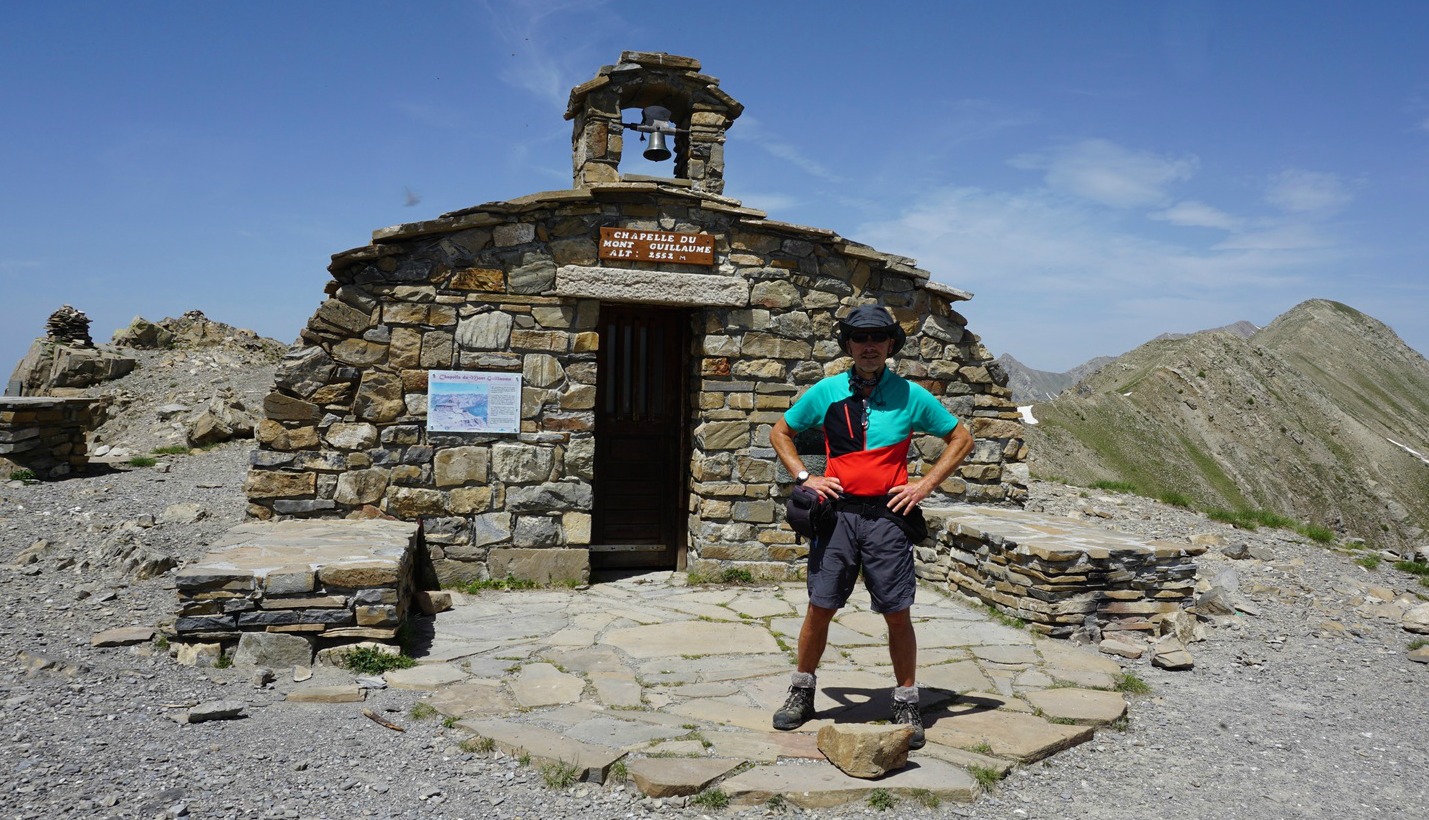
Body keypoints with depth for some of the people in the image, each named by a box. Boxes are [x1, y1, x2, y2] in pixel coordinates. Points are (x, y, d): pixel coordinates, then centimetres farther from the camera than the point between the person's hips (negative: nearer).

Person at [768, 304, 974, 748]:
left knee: (897, 614, 3)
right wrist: (804, 477, 4)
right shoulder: (826, 392, 5)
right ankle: (802, 692, 23)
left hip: (888, 515, -1)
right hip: (837, 511, 1)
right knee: (820, 607, 4)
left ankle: (907, 704, 20)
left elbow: (961, 438, 11)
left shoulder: (910, 395, 2)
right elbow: (781, 432, 17)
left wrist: (924, 485, 2)